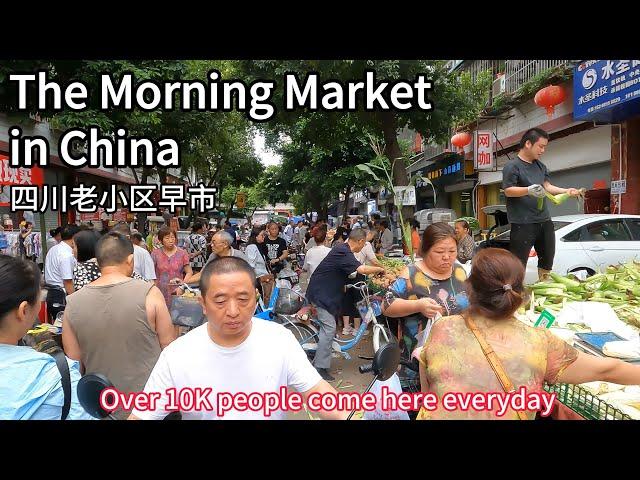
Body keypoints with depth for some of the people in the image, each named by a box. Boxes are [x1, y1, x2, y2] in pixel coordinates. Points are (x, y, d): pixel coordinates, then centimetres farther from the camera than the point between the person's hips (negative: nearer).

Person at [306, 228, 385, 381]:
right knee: (329, 328, -11)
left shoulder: (342, 248, 7)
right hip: (321, 292, -11)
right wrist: (380, 269, -19)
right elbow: (362, 269, -35)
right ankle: (320, 367, -6)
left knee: (327, 327, 18)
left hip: (324, 291, 11)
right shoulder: (343, 252, -25)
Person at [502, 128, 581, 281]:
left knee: (547, 260, 20)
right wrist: (528, 190, -30)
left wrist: (566, 191, -1)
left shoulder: (540, 166, 18)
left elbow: (547, 186, 15)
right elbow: (508, 191, -14)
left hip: (544, 221, 8)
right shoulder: (512, 166, -7)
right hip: (523, 224, -8)